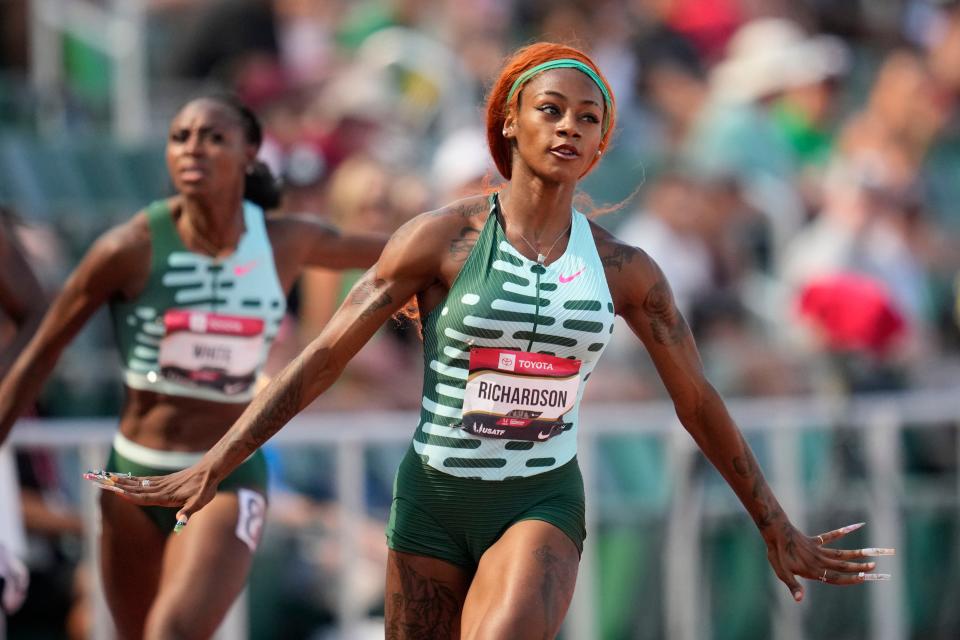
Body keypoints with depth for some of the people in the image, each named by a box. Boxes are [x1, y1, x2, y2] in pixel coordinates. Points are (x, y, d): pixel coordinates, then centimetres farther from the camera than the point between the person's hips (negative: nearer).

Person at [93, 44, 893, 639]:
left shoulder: (624, 270, 0)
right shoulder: (444, 238, -7)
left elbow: (700, 405, 10)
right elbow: (323, 358, -6)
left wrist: (779, 530, 15)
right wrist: (211, 467, -11)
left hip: (543, 503, 0)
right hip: (435, 500, 0)